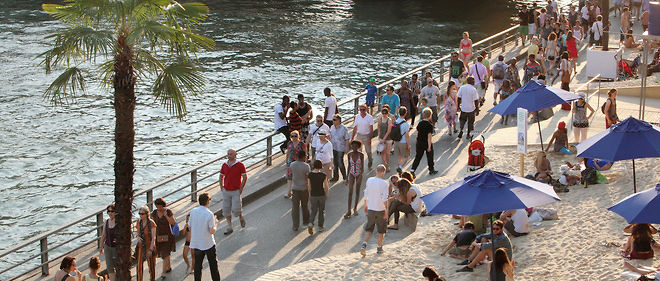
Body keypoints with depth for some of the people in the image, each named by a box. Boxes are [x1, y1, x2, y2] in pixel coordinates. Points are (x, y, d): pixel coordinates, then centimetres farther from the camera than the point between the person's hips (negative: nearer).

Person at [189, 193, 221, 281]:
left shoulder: (193, 212, -4)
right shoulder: (209, 214, -19)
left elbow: (190, 227, 3)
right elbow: (212, 231, -18)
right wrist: (216, 223, 1)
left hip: (196, 244, 4)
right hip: (208, 244, -4)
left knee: (197, 266, 11)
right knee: (213, 265, 13)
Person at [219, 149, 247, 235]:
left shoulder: (240, 165, -10)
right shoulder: (224, 165, 2)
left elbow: (245, 177, -7)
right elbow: (221, 176, 17)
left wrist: (241, 189, -9)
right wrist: (221, 187, 8)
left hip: (236, 191, -4)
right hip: (226, 191, 4)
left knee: (236, 209, -9)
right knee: (226, 210, 3)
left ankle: (241, 218, 25)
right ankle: (229, 228, 11)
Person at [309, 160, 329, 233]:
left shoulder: (310, 174, -11)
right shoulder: (323, 175, -15)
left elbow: (309, 186, -4)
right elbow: (326, 187, -11)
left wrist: (309, 195, 10)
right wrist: (326, 194, 6)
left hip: (313, 195, 1)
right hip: (321, 195, -1)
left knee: (314, 211, 15)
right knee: (321, 211, 17)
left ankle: (311, 224, -8)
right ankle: (320, 227, 24)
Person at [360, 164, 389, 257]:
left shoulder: (369, 180, -1)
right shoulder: (384, 183, -15)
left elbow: (366, 194, 8)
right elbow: (384, 199, -18)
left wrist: (365, 205, 21)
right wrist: (386, 210, -13)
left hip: (370, 209, 4)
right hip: (380, 209, -4)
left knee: (369, 229, 10)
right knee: (381, 230, 13)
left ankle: (364, 244, -11)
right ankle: (379, 248, 21)